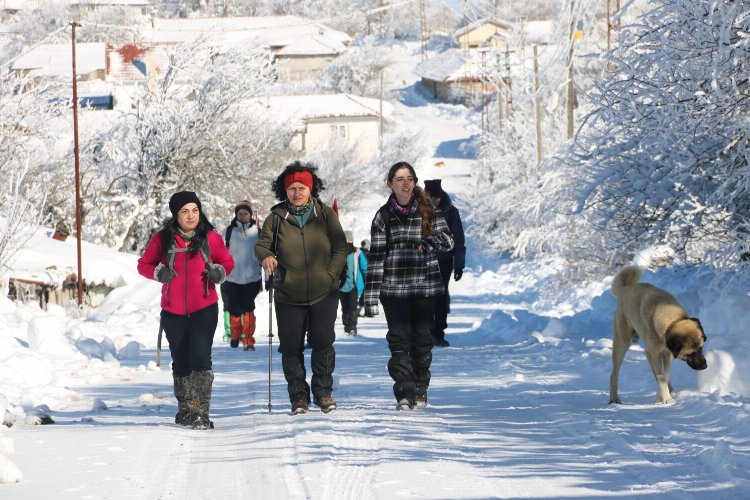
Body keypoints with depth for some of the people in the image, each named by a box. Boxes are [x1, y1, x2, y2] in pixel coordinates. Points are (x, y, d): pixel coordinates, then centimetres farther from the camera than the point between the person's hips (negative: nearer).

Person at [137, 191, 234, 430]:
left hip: (204, 309, -2)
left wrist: (220, 272, -12)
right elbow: (144, 264, 5)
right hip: (173, 312, 2)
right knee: (181, 362, 15)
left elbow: (227, 261, 10)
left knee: (200, 358, -16)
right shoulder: (162, 240, -4)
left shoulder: (211, 238, -3)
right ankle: (185, 409, 31)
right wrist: (158, 272, -15)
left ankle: (201, 413, -16)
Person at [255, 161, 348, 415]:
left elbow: (340, 248, 5)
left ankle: (323, 392, 10)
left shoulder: (326, 215, 3)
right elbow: (262, 244, 0)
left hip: (324, 293, 0)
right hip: (288, 296, 1)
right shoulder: (276, 218, 3)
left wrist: (330, 275, -6)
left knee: (322, 341, -6)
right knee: (291, 347, 2)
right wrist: (265, 256, -23)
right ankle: (298, 396, 14)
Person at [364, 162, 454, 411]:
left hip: (426, 287, 1)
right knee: (399, 339, -8)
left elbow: (447, 240, -3)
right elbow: (376, 256, 2)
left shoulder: (428, 211, 4)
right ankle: (405, 393, -10)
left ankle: (420, 390, 23)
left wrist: (427, 242, -25)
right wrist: (370, 295, -3)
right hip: (394, 288, -1)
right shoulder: (384, 216, 4)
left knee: (422, 339, 7)